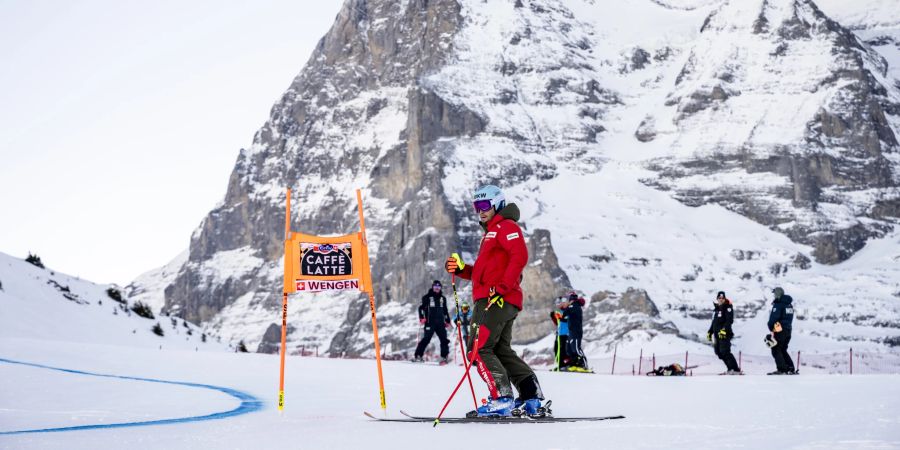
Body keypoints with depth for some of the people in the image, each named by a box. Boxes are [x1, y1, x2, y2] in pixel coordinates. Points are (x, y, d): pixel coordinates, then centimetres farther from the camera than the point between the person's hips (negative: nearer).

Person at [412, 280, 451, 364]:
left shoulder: (443, 298, 20)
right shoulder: (427, 297, 6)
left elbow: (445, 311, 26)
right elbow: (421, 307, 4)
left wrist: (448, 321, 20)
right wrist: (422, 317, -10)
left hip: (440, 323, 4)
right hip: (430, 322, -4)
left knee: (444, 340, -4)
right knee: (426, 339, -11)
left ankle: (444, 357, 0)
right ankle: (418, 356, -8)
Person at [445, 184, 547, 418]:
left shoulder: (505, 226, -4)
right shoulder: (491, 232, 28)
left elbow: (520, 256, -21)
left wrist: (502, 288, -26)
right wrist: (461, 269, 11)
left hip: (497, 300, -11)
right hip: (493, 300, 11)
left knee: (479, 349, -13)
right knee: (501, 351, 12)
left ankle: (502, 399, -18)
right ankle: (532, 399, 11)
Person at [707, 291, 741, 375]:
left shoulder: (728, 307, -5)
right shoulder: (716, 309, 20)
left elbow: (730, 320, -17)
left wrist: (724, 329, -28)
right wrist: (710, 332, 26)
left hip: (725, 334, -8)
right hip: (717, 334, 8)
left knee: (725, 352, -16)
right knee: (719, 352, 4)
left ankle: (736, 370, -12)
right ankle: (730, 369, 13)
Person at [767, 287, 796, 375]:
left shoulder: (778, 305, -13)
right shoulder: (789, 304, 13)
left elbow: (774, 318, -17)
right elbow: (790, 318, 16)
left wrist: (771, 328, -8)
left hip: (779, 330, -8)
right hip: (788, 330, 8)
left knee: (776, 350, -1)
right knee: (783, 350, 16)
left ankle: (782, 369, -8)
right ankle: (791, 369, 11)